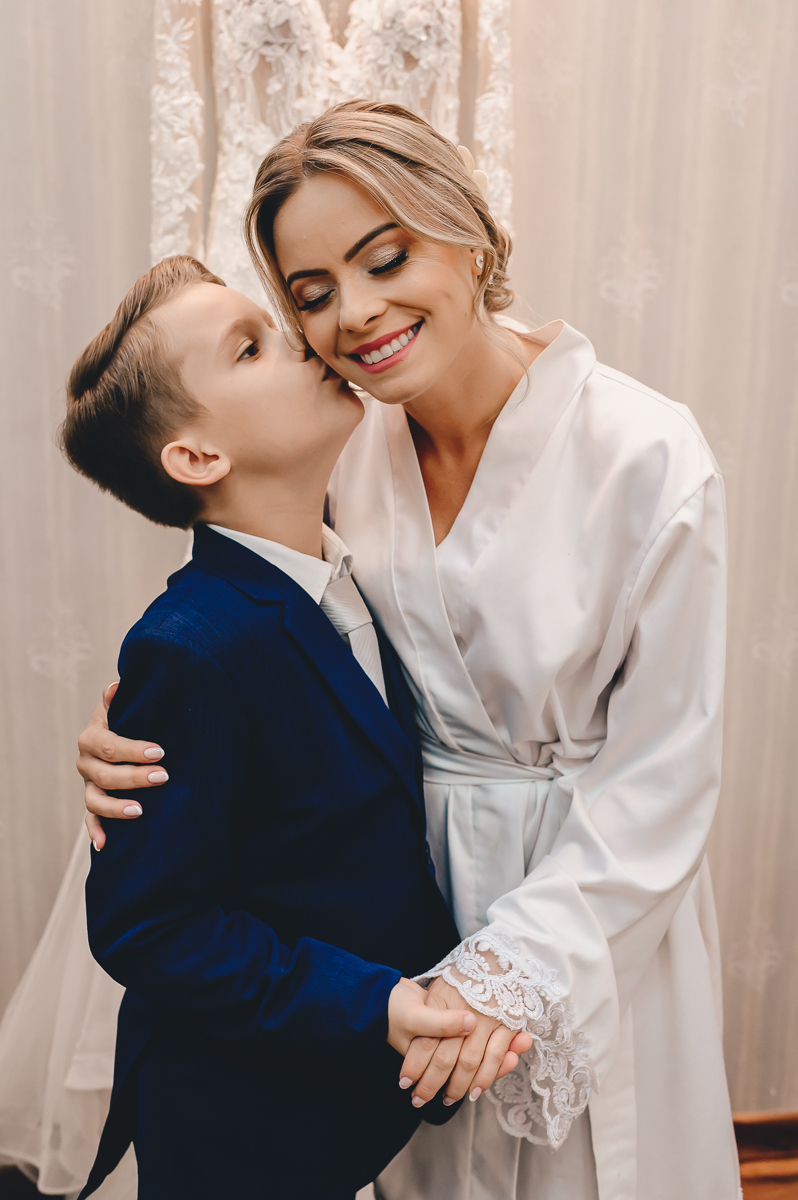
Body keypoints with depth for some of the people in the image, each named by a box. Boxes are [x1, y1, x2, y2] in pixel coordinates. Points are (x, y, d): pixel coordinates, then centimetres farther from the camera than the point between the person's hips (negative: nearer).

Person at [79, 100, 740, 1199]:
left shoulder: (645, 453, -22)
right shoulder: (351, 448, -7)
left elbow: (659, 776, -18)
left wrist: (515, 963, -20)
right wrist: (144, 736, -19)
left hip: (596, 898, -3)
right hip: (409, 876, 4)